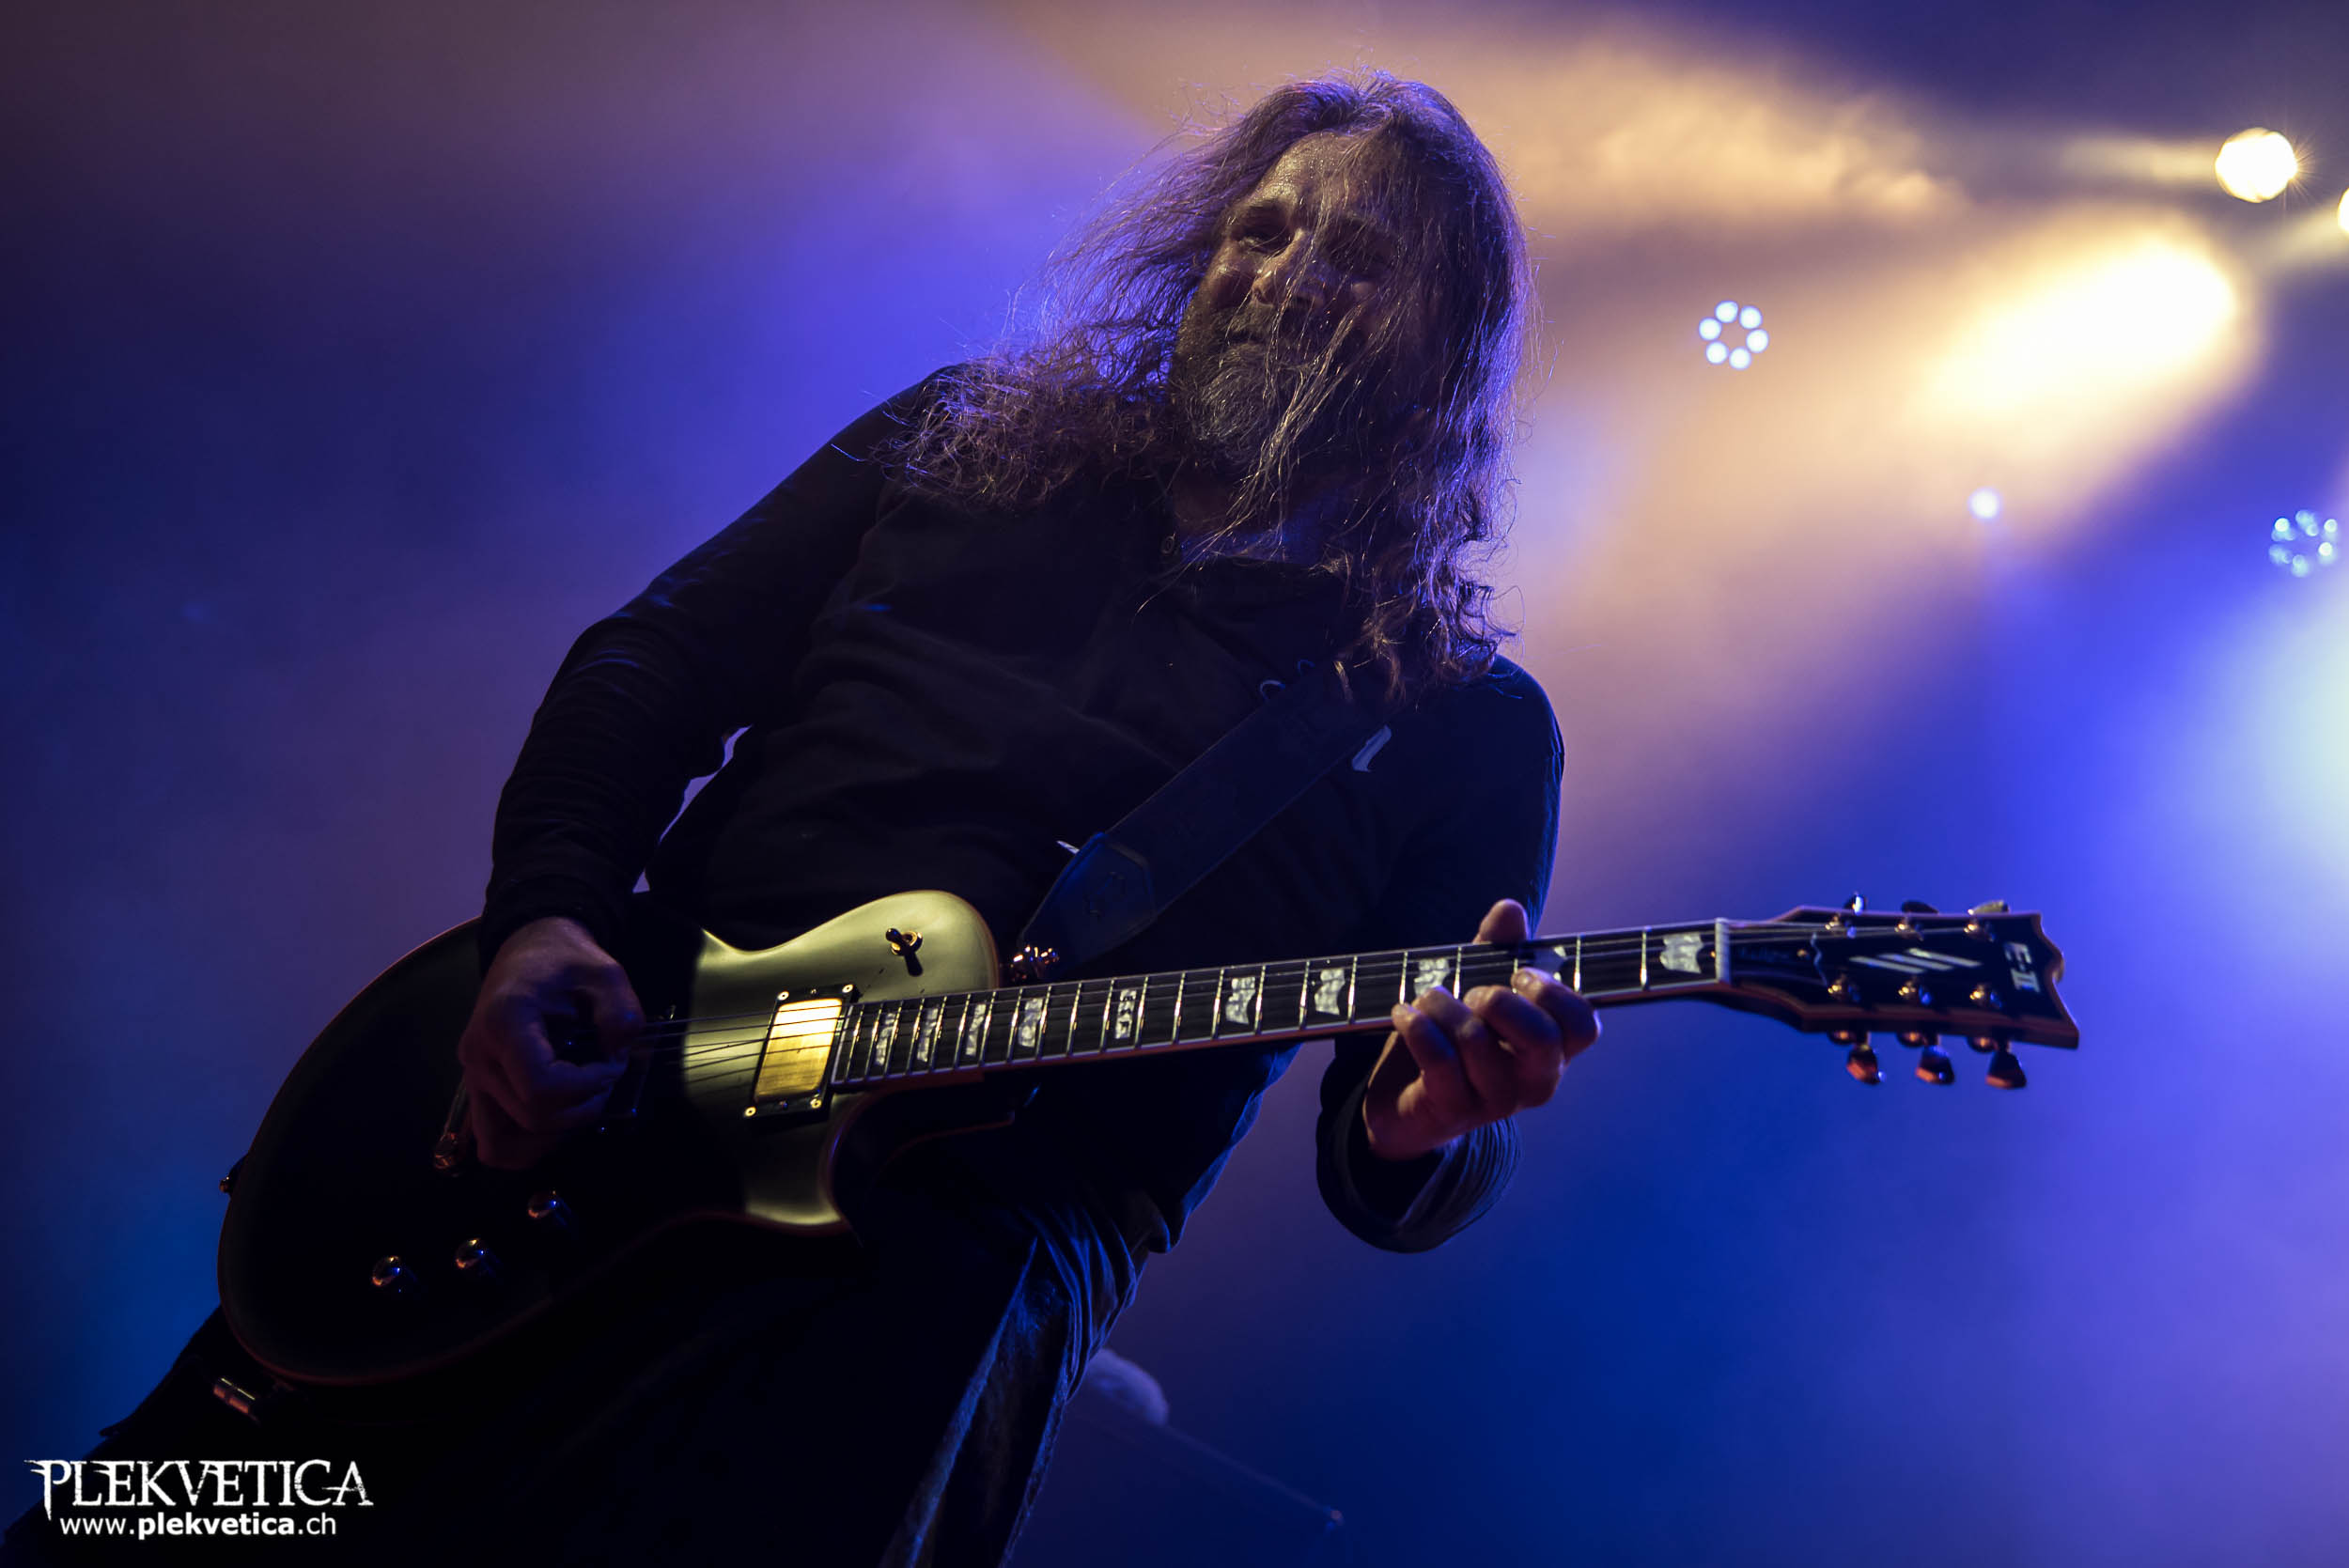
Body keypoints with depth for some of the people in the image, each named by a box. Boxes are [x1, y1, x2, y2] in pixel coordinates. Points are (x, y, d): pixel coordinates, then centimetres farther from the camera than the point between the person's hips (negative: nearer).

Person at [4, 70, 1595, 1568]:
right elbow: (650, 664, 14)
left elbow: (1390, 1175, 1)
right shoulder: (965, 447, 14)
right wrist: (547, 915, -4)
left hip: (972, 1233, -2)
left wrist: (1421, 1127, -24)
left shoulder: (1464, 723, 6)